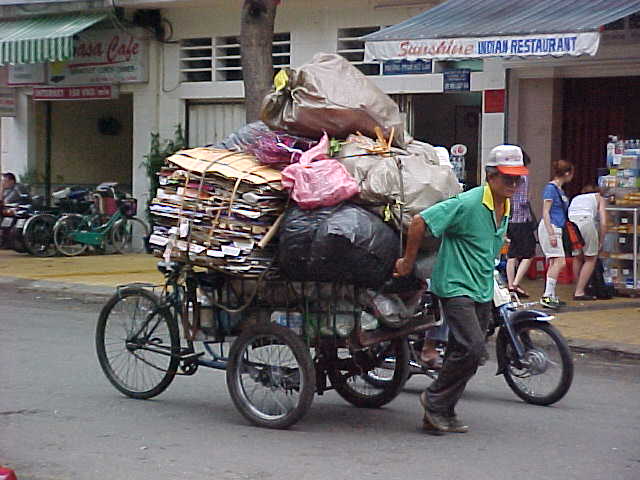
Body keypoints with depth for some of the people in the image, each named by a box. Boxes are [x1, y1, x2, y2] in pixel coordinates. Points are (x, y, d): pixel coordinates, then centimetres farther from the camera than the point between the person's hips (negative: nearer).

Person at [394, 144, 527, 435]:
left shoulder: (504, 209, 11)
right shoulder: (467, 204, -17)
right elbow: (420, 221, -19)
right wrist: (408, 263, -13)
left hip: (483, 292, 9)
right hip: (456, 288, -8)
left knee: (462, 353, 9)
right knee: (472, 347, -19)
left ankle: (443, 413, 19)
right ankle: (435, 399, -1)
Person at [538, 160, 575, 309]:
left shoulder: (560, 190, 16)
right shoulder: (550, 188, -11)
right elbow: (545, 212, -15)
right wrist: (551, 234, -21)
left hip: (557, 229, 10)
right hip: (549, 228, -10)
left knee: (553, 263, 9)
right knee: (559, 262, -15)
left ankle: (551, 296, 13)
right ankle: (547, 295, -16)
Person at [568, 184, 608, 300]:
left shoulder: (575, 198, 36)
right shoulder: (599, 198, 26)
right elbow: (603, 223, 12)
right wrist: (600, 243, 20)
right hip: (585, 221, -4)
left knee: (577, 257, 25)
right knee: (591, 259, 13)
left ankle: (578, 289, 26)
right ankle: (579, 292, 6)